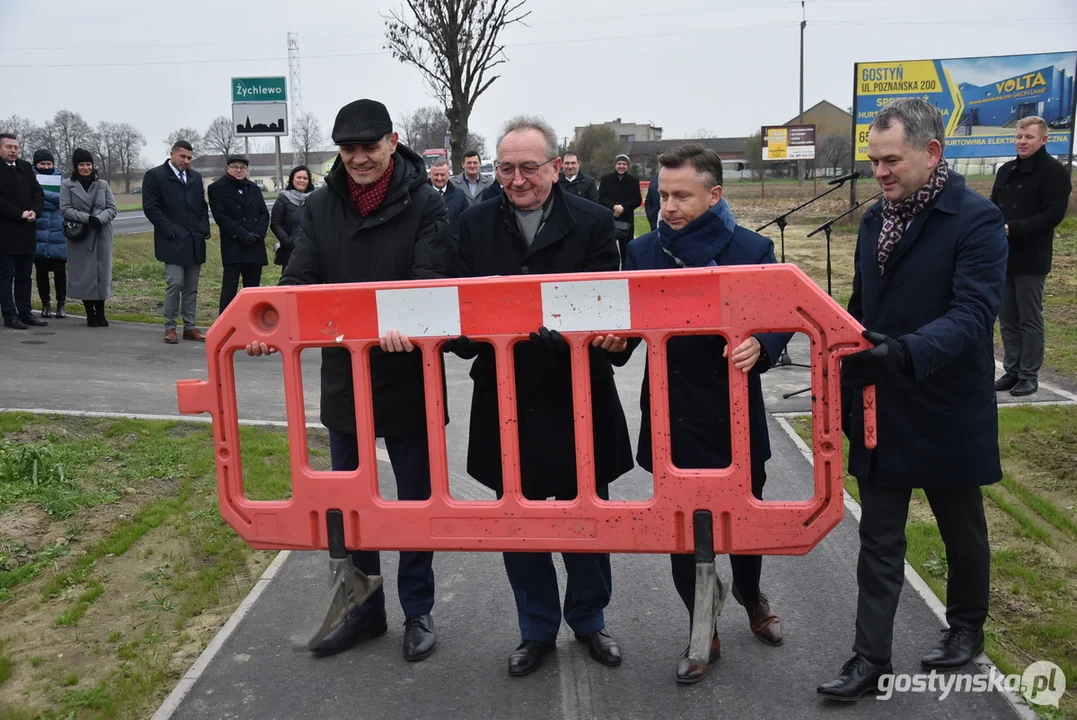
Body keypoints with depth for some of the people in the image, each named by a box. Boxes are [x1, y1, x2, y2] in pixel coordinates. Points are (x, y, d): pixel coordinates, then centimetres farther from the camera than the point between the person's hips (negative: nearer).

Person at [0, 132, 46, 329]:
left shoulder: (26, 167, 12)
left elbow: (38, 192, 9)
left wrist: (34, 211, -8)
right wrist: (19, 213, -18)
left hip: (27, 231, 6)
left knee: (25, 275, 11)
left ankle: (25, 312, 18)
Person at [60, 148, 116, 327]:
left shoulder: (103, 184, 10)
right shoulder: (67, 185, 3)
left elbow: (112, 208, 4)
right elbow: (65, 209, -6)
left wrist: (100, 219, -15)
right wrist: (87, 218, -18)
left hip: (101, 235, 2)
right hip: (79, 236, -2)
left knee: (102, 272, 1)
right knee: (84, 273, 0)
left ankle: (100, 312, 9)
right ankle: (90, 313, 9)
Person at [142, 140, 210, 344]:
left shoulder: (195, 177, 17)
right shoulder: (154, 175, -1)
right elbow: (151, 208, -6)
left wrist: (204, 230, 5)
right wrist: (171, 232, -12)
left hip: (195, 241, 5)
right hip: (173, 241, -5)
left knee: (191, 287, 6)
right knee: (175, 283, -11)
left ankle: (190, 327, 11)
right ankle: (169, 327, 0)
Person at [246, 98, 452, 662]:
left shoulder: (423, 203, -11)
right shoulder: (321, 206, 1)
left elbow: (431, 279, -22)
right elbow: (300, 279, -4)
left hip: (409, 379, -4)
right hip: (344, 380, 4)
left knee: (416, 501, 11)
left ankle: (418, 611, 29)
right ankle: (362, 609, 33)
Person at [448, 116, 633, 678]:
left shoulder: (593, 223, -6)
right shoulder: (475, 224, 2)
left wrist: (553, 331, -28)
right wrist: (468, 337, -21)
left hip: (577, 400, -2)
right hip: (506, 404, 2)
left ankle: (588, 620, 38)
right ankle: (537, 629, 34)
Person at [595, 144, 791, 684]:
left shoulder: (752, 249, -6)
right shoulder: (642, 251, 1)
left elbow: (780, 322, -8)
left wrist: (758, 347, -30)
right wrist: (617, 341, -17)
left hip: (735, 414, -1)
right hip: (670, 416, 1)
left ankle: (750, 596, 49)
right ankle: (702, 630, 30)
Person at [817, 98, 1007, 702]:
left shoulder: (978, 219, -14)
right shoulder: (876, 219, 6)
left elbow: (973, 315, -25)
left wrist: (905, 351, -41)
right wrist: (848, 393, 13)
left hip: (946, 412, -5)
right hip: (881, 410, 5)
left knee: (962, 531, 17)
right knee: (879, 541, 8)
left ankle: (967, 628, 40)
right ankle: (872, 660, 17)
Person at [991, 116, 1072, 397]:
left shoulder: (1054, 172, -7)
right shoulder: (1006, 170, 14)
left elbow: (1053, 214, -15)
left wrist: (1013, 229, -22)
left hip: (1031, 260, -6)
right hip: (1003, 256, 6)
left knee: (1030, 320, 1)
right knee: (1007, 319, 11)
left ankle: (1029, 376, 10)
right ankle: (1012, 371, 21)